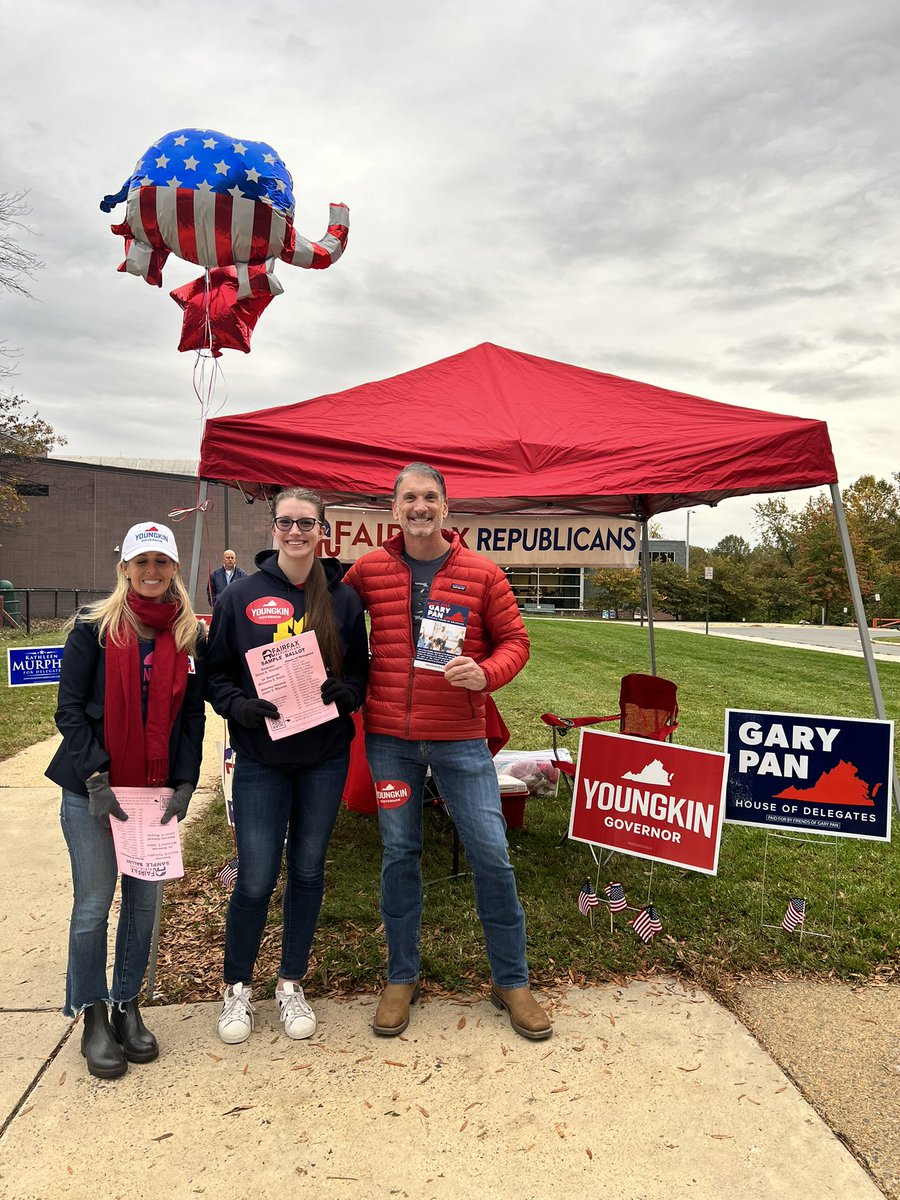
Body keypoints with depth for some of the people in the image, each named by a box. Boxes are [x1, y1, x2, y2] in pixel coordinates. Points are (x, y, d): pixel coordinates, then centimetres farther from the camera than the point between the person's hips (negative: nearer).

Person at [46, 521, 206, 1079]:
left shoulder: (190, 635, 3)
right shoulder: (94, 627, -5)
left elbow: (193, 717, 5)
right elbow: (70, 708, -6)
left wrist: (184, 785, -3)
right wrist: (95, 778, -14)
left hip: (156, 791, 3)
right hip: (92, 791, -3)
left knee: (144, 901, 9)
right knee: (94, 903, 3)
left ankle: (128, 1008, 28)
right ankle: (94, 1018, 21)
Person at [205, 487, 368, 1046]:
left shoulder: (344, 598, 0)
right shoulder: (241, 596, -2)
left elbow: (361, 674, 5)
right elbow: (217, 675, 1)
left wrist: (342, 693, -16)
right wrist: (243, 707, -17)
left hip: (326, 757, 2)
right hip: (261, 758, -1)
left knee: (308, 870, 13)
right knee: (256, 880, 1)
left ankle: (292, 984, 33)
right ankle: (239, 987, 27)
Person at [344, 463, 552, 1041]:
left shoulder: (482, 572, -2)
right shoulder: (368, 569, 2)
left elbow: (515, 640, 1)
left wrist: (485, 674, -18)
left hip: (461, 738, -1)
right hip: (389, 737, 1)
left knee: (492, 853, 2)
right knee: (400, 854, 12)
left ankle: (512, 981, 23)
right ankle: (402, 978, 31)